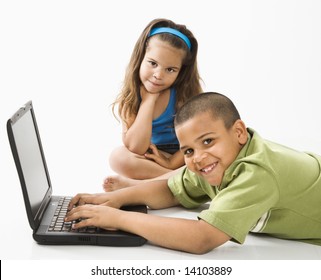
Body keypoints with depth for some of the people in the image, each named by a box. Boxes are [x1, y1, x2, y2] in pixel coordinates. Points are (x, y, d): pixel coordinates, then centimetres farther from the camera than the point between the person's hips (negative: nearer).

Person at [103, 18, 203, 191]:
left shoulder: (186, 92, -13)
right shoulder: (130, 98, -10)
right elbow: (135, 149, -22)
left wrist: (172, 163, -24)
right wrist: (149, 99, -21)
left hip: (183, 158, 0)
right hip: (149, 161, 1)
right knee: (118, 157, -27)